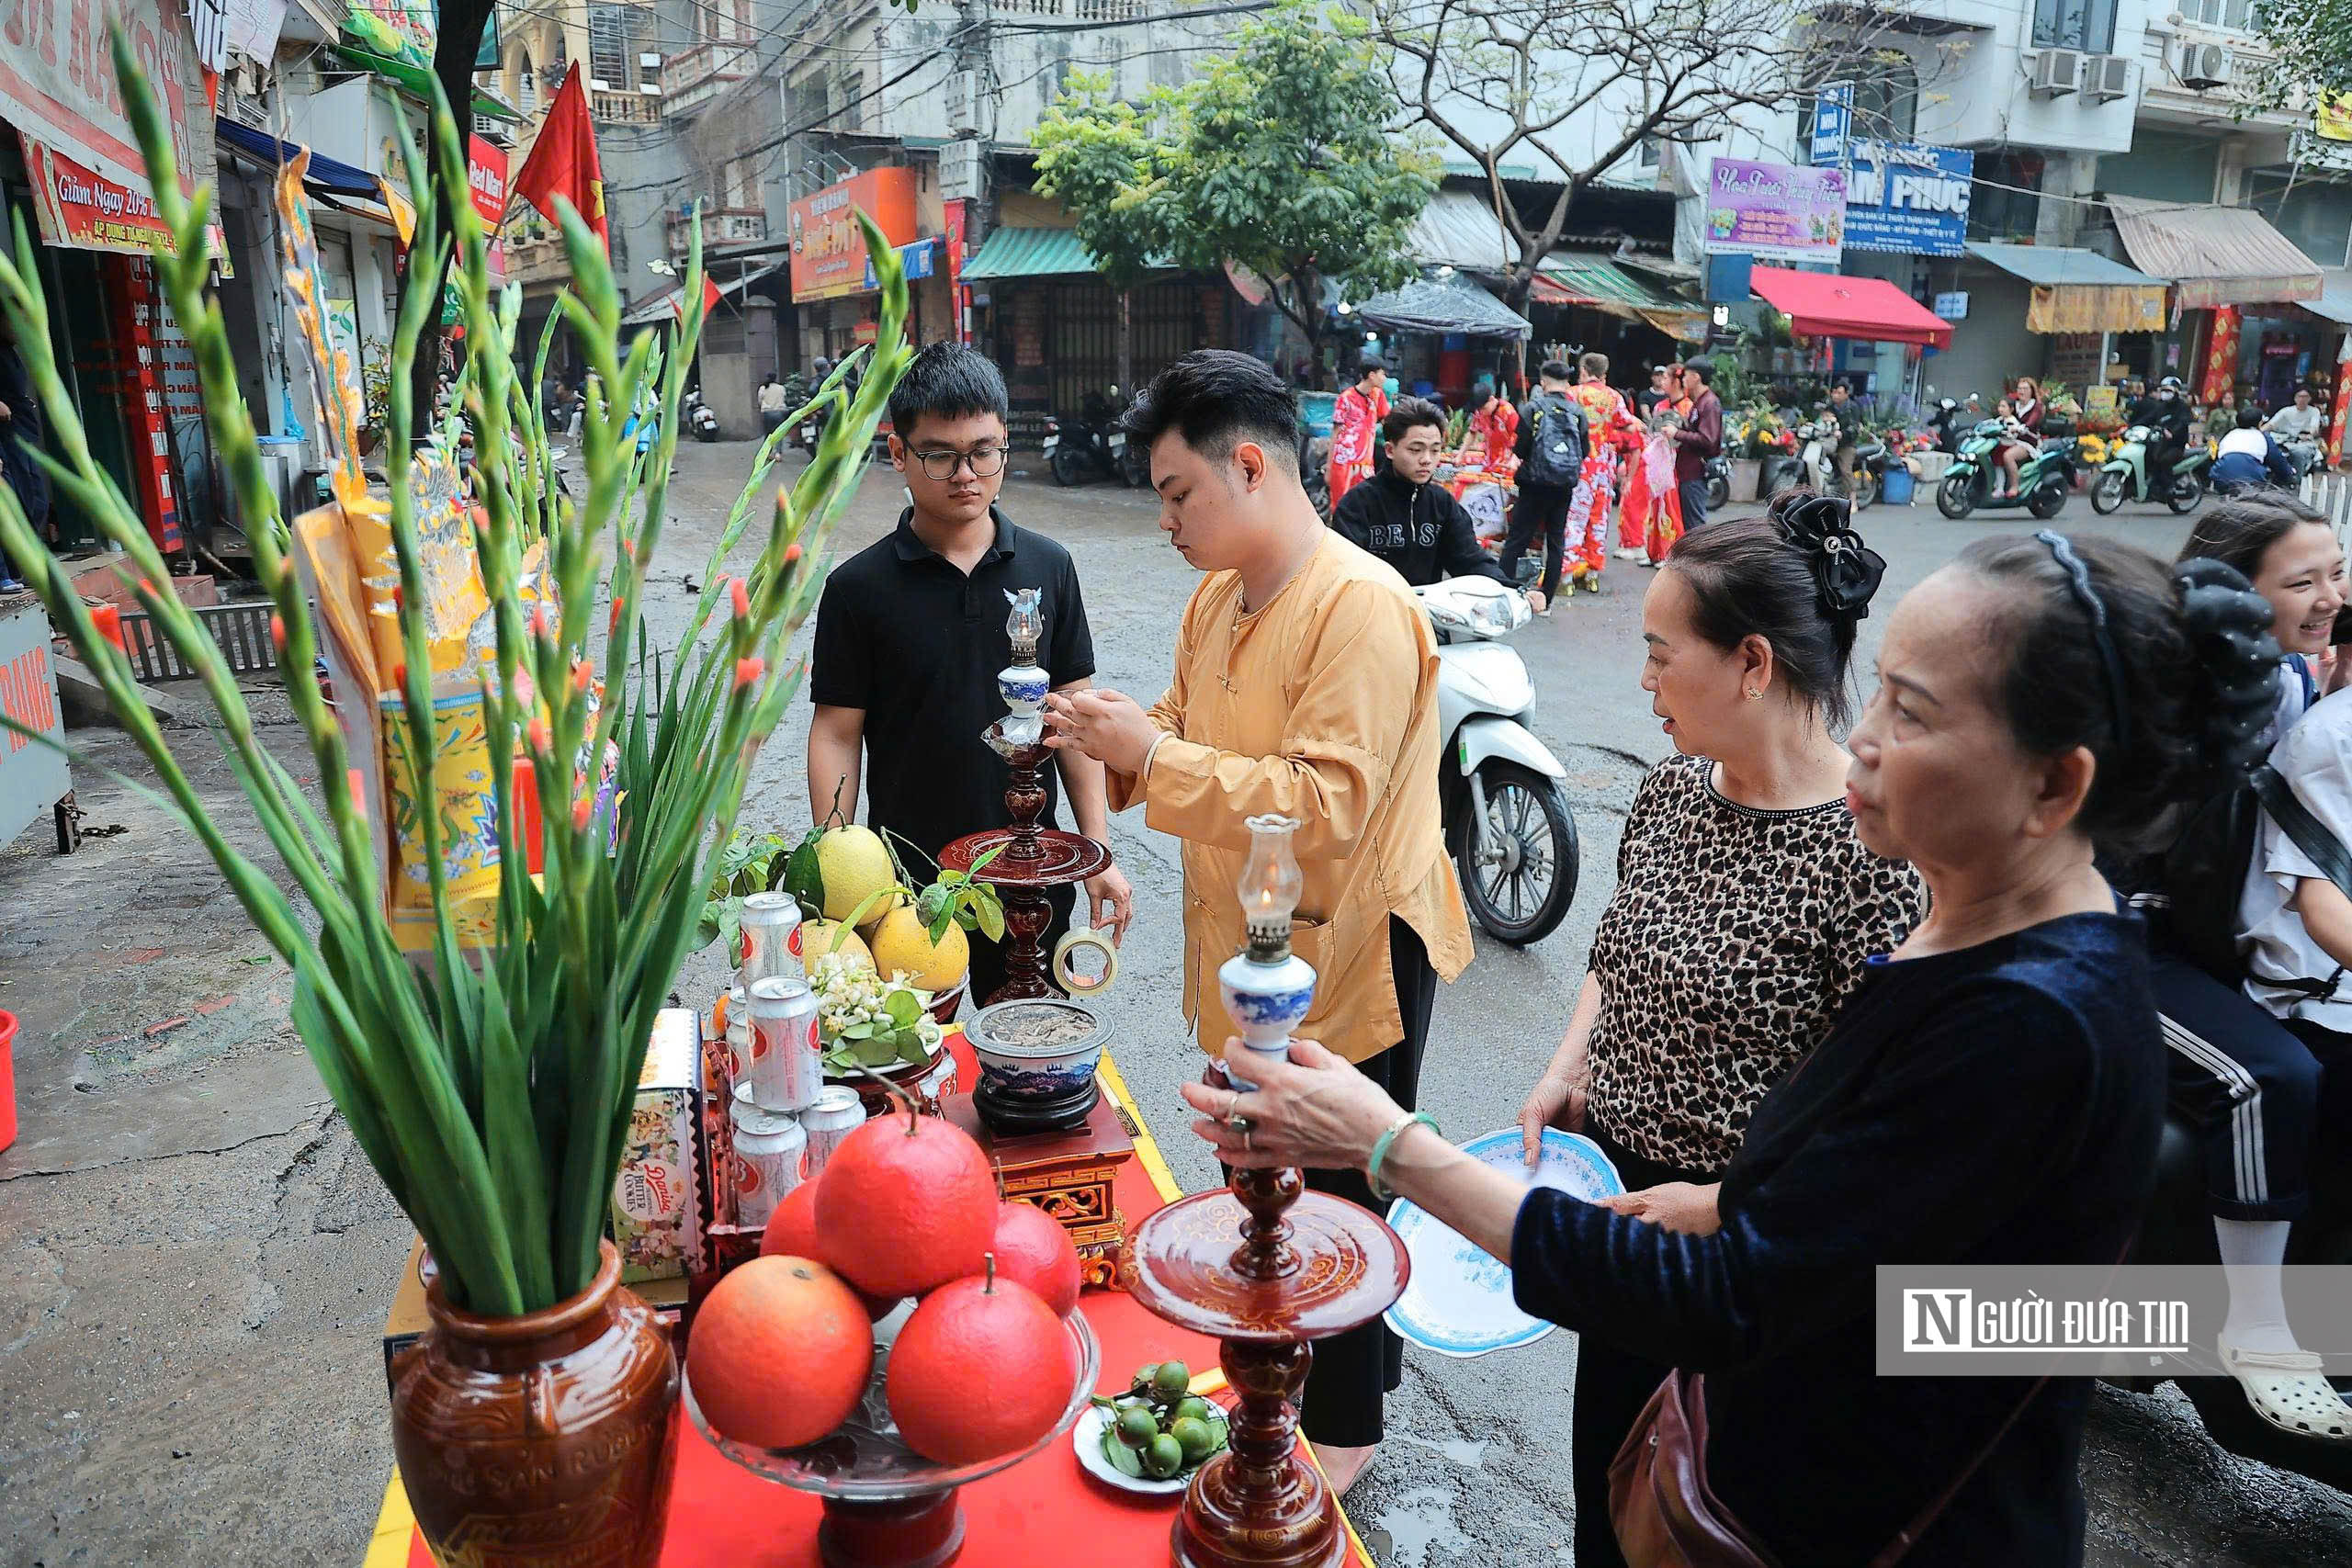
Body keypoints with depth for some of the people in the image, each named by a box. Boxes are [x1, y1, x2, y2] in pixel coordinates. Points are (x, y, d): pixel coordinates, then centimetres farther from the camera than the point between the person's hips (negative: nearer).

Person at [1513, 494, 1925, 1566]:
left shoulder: (1870, 849, -24)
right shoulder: (1671, 792, -2)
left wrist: (1716, 1206, -23)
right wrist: (1567, 1071, 0)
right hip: (1614, 1180, 6)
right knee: (1605, 1449, 24)